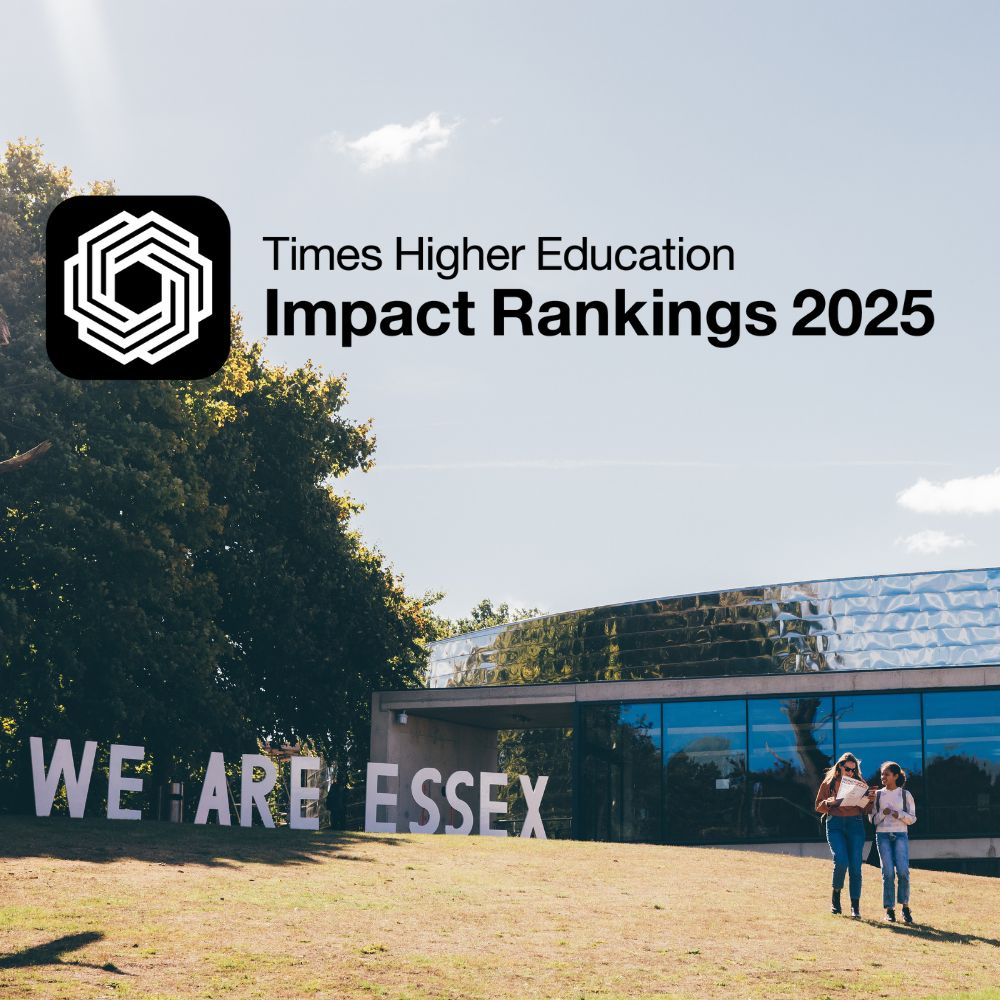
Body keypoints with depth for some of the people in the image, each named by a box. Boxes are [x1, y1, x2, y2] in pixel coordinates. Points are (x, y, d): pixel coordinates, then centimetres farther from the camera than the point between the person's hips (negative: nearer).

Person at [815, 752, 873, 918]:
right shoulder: (829, 783, 7)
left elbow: (864, 810, 12)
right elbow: (818, 806, 9)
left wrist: (869, 800, -8)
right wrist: (829, 802, -12)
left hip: (855, 824, 2)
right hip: (835, 824, -2)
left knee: (855, 866, -3)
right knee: (841, 861, -19)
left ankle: (855, 906, 3)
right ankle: (835, 896, 5)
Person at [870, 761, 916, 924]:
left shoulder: (905, 795, 8)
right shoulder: (877, 795, 12)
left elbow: (912, 819, 7)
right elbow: (873, 820, 11)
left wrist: (900, 814, -10)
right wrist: (883, 813, -8)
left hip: (901, 835, -1)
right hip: (883, 835, 1)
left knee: (903, 871, -15)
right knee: (888, 872, -8)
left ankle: (905, 906, 0)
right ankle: (889, 909, -2)